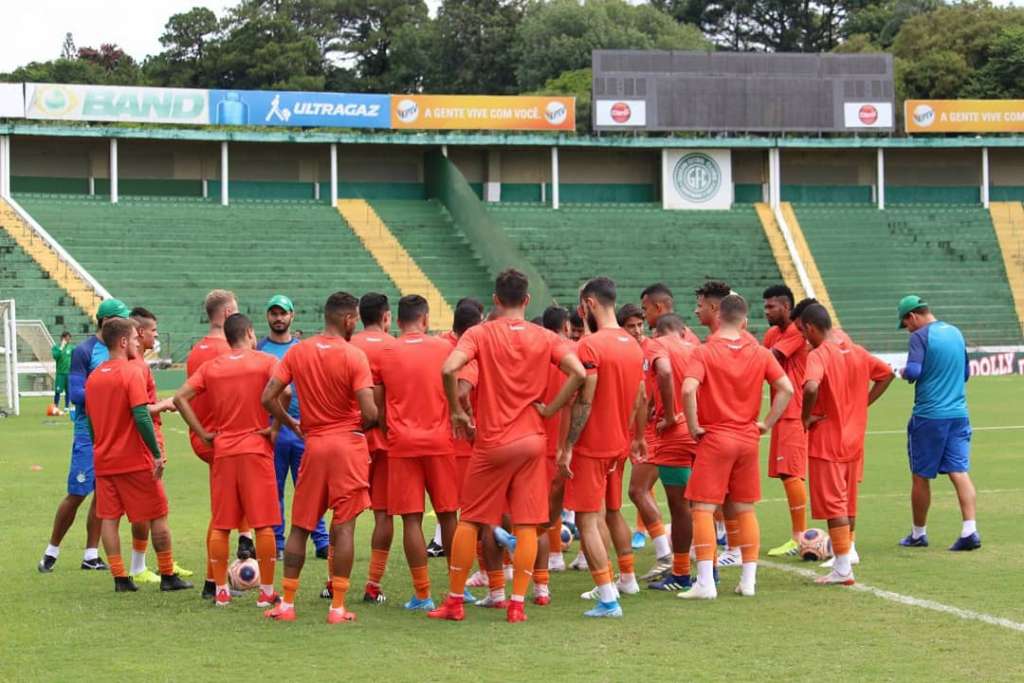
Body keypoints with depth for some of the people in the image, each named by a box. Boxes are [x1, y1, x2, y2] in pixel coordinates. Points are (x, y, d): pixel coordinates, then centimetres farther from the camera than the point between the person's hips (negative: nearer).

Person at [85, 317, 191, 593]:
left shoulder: (93, 377, 8)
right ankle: (168, 576, 10)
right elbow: (141, 417, -22)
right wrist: (157, 454, -18)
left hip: (103, 461, 6)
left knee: (108, 518, 6)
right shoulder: (132, 372, -14)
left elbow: (90, 421, 14)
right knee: (158, 516, 5)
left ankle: (120, 578, 4)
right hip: (135, 460, -6)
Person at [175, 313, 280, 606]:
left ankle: (221, 591, 11)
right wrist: (275, 429, -9)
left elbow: (180, 398, -1)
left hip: (222, 450, 3)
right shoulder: (266, 362, -2)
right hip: (257, 450, -3)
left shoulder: (211, 367, 8)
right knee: (264, 524, 2)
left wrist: (203, 434, 2)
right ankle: (267, 591, 3)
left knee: (220, 524, 9)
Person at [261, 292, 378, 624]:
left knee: (300, 526, 11)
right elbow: (369, 412, -16)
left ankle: (286, 603, 13)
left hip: (313, 445, 4)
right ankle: (338, 607, -1)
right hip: (349, 445, -3)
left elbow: (268, 397, -1)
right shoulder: (354, 356, -10)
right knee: (344, 526, -1)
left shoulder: (297, 352, 3)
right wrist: (361, 426, 6)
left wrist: (293, 425, 12)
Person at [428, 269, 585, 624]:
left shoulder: (479, 334, -4)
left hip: (491, 442, -1)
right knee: (527, 525, 5)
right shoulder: (545, 338, 2)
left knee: (470, 520, 9)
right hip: (531, 441, 1)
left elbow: (449, 369, -20)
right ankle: (517, 604, 2)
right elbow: (578, 373, -11)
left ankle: (454, 601, 13)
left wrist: (456, 411, -6)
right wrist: (550, 409, -2)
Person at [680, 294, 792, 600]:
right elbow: (786, 388, -2)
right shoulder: (759, 353, 2)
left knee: (703, 508, -1)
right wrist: (767, 424, 5)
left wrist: (694, 426, -12)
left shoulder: (704, 352, -10)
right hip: (748, 439, 4)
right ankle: (748, 580, 14)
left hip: (714, 439, -4)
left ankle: (705, 582, -8)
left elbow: (688, 389, -24)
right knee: (745, 509, 13)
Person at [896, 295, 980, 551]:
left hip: (928, 416, -6)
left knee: (920, 477, 8)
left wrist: (904, 373, 0)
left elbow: (912, 372, -21)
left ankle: (918, 533, 19)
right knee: (960, 473, 0)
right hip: (958, 413, 6)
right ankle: (970, 531, -14)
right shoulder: (956, 333, 13)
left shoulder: (920, 336, -10)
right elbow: (966, 373, 22)